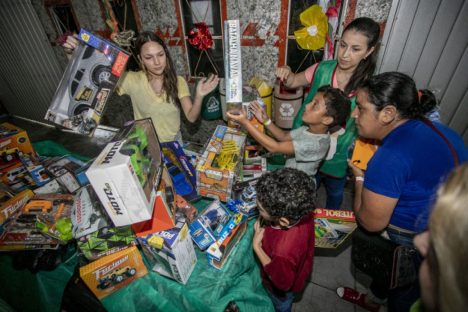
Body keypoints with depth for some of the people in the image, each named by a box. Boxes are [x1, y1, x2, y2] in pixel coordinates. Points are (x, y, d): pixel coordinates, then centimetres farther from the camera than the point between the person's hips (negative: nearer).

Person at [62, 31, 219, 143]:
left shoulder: (178, 81, -13)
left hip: (173, 142, 1)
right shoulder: (131, 80, -15)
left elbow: (191, 117, -20)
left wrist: (199, 96, -38)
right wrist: (72, 54, -29)